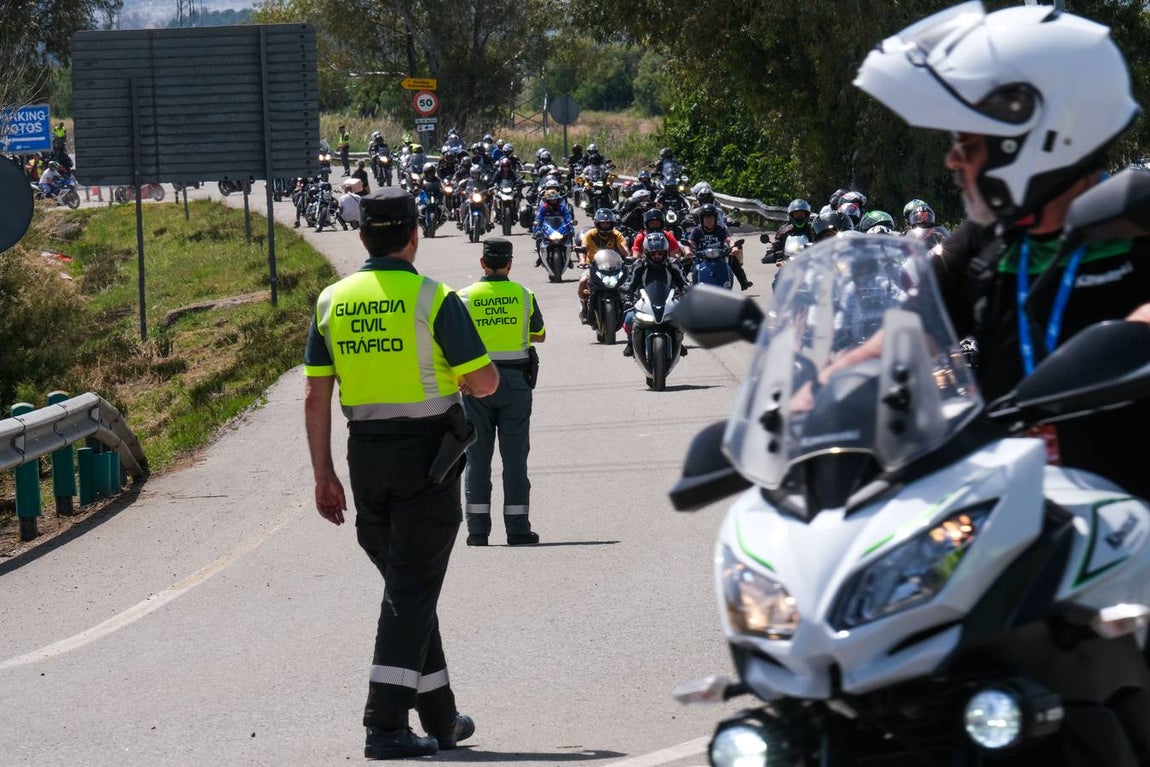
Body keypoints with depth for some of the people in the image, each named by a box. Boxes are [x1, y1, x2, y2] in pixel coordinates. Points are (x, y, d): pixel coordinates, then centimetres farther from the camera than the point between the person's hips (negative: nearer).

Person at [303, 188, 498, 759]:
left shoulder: (333, 300, 4)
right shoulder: (433, 298, -10)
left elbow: (316, 396, 3)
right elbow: (485, 382, -10)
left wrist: (323, 475, 8)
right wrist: (453, 375, 13)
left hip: (365, 454, 5)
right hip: (427, 453, -5)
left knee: (405, 586, 16)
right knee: (412, 591, -3)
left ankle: (440, 719, 23)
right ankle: (386, 727, -11)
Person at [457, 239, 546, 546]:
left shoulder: (465, 297, -3)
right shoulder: (524, 295, 0)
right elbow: (540, 335, 14)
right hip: (515, 380, 0)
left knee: (477, 455, 5)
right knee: (515, 455, 3)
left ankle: (478, 528, 3)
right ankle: (517, 528, 2)